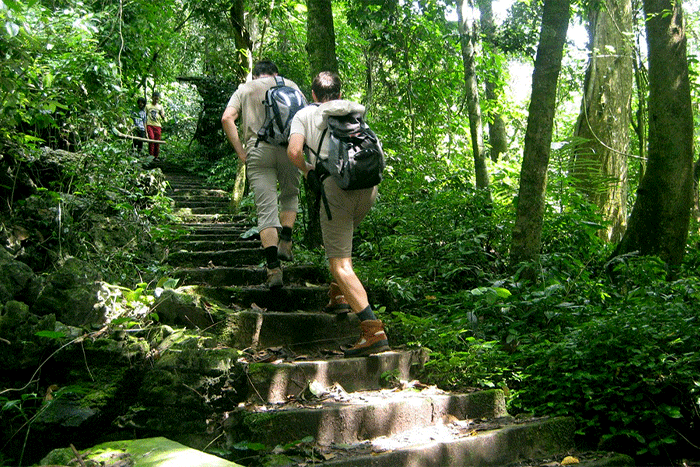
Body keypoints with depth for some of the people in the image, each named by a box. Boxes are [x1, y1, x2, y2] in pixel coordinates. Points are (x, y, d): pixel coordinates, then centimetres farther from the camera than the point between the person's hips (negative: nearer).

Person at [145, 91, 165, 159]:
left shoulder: (160, 107, 17)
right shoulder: (148, 106, 12)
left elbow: (163, 118, 14)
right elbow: (145, 117, 12)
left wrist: (161, 114, -8)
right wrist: (145, 126, 2)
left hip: (157, 125, 2)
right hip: (149, 125, -2)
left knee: (157, 141, -2)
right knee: (151, 138, -19)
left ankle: (156, 156, 5)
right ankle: (151, 155, -15)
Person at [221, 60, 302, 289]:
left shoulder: (244, 89, 19)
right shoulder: (289, 85, 19)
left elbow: (227, 119, 3)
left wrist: (241, 153, 2)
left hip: (257, 151, 0)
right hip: (287, 148, 0)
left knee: (266, 210, -2)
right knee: (290, 196, 25)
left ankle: (273, 268, -9)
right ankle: (285, 242, 8)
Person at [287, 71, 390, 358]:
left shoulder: (304, 114, 12)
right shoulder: (355, 109, 23)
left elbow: (294, 150, -2)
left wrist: (306, 170, 16)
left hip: (336, 186, -5)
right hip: (368, 185, 5)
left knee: (340, 264, -5)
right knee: (339, 237, 34)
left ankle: (373, 330, -17)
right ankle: (340, 295, 28)